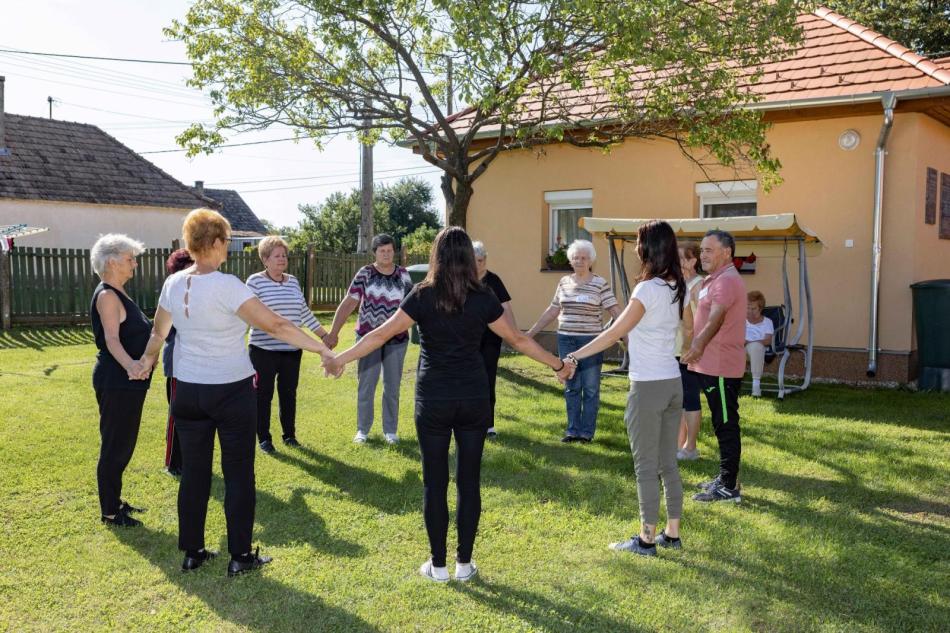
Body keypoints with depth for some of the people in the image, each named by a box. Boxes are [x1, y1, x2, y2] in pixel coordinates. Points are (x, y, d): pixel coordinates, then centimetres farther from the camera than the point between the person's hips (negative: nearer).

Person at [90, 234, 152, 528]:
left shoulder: (118, 294, 14)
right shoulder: (107, 296, -16)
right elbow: (112, 339, -29)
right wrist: (129, 364, -45)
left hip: (127, 381, 10)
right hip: (115, 382, -10)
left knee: (123, 444, 17)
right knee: (114, 446, -1)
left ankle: (114, 501, 29)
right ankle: (109, 512, 9)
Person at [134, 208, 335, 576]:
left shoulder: (173, 284, 1)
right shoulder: (225, 286, -19)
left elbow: (158, 332, 18)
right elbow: (276, 326, -25)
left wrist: (148, 359, 38)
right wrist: (323, 349, -23)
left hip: (188, 391, 6)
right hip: (232, 392, -6)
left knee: (193, 472, 14)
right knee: (238, 473, 6)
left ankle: (192, 552, 24)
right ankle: (240, 556, 14)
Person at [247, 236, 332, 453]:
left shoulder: (293, 281, 9)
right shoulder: (255, 281, -7)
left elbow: (304, 312, 16)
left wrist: (324, 335, 17)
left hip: (292, 350, 5)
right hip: (264, 351, -5)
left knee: (289, 394, 13)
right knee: (263, 394, 5)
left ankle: (289, 435, 26)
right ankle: (264, 438, 16)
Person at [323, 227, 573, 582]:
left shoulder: (423, 296, -6)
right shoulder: (482, 298, -1)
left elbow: (381, 334, -7)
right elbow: (518, 340, 5)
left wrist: (340, 359, 2)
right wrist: (558, 365, 16)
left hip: (433, 399, -1)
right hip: (474, 397, 2)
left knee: (435, 482, 8)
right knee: (469, 481, 10)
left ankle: (438, 565, 16)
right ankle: (464, 564, 18)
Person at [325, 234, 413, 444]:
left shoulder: (403, 275, 1)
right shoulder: (365, 273, -5)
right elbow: (348, 303, -10)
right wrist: (333, 332, -17)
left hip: (396, 340, 1)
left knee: (392, 387, 10)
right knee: (365, 386, 5)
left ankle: (390, 430, 24)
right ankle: (362, 429, 20)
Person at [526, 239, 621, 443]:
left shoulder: (600, 283, -4)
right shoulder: (564, 282, 9)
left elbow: (615, 311, -7)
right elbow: (551, 311, 15)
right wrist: (530, 332, 14)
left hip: (590, 341, -4)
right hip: (566, 340, 4)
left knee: (590, 389, 3)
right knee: (571, 387, 9)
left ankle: (587, 431, 12)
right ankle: (573, 430, 17)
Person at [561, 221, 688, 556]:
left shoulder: (648, 289, -17)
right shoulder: (678, 289, 6)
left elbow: (614, 333, -18)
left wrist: (574, 356, -13)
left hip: (648, 387, -8)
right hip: (673, 383, 8)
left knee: (646, 466, 2)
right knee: (668, 463, 15)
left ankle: (647, 539, 11)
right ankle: (672, 533, 23)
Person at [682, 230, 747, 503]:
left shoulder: (727, 280, -16)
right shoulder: (713, 280, 18)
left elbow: (715, 318, -29)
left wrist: (698, 346, -37)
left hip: (721, 368, -11)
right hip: (712, 365, 11)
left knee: (726, 426, -4)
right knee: (723, 424, 18)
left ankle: (729, 487, 2)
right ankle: (725, 478, 29)